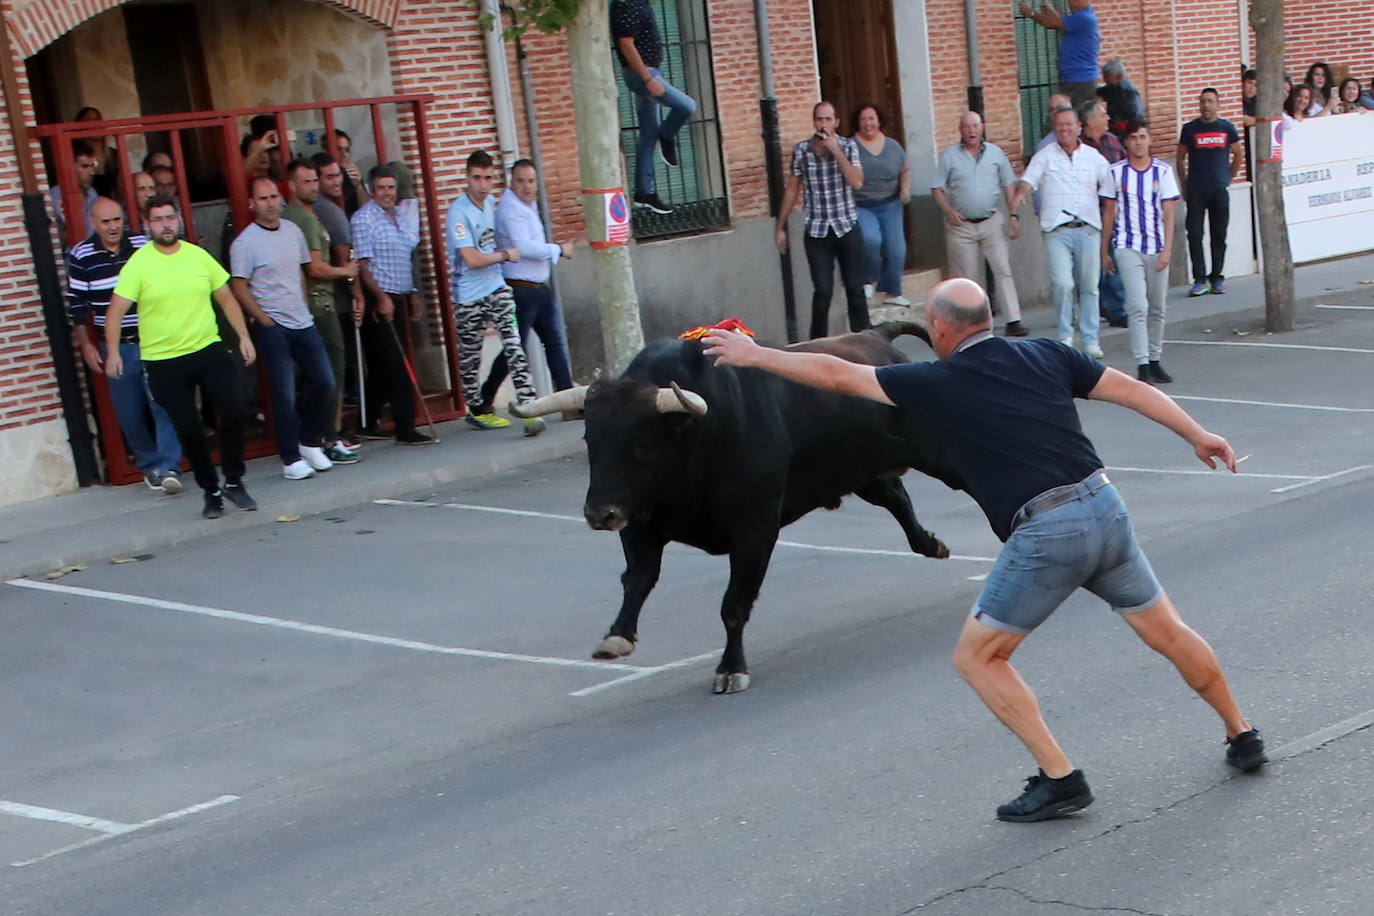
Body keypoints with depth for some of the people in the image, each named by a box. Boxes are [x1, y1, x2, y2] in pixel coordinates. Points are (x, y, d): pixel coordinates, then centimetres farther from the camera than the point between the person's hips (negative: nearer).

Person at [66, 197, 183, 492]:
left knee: (163, 403, -10)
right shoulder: (80, 256, -2)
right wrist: (86, 345, 2)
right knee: (130, 412, 4)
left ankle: (168, 467, -8)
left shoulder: (144, 246, 0)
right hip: (115, 347, 0)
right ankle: (149, 464, 20)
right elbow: (77, 304, 3)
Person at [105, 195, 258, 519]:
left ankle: (234, 482, 7)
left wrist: (244, 337, 6)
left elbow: (226, 299, 12)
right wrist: (112, 351, -19)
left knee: (235, 410, -11)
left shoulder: (199, 256, 4)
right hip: (162, 361, -2)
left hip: (209, 350, 2)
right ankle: (211, 491, 20)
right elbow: (116, 311, -8)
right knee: (189, 430, 2)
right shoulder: (138, 264, -5)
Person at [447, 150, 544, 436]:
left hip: (497, 287, 5)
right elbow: (472, 259, -21)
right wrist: (505, 255, -9)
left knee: (513, 345, -9)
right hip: (469, 295, -5)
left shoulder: (490, 202, 7)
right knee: (469, 356, 8)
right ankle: (477, 410, 24)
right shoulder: (458, 212, -17)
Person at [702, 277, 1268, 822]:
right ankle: (1243, 737, 35)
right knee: (1167, 631, 22)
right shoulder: (1045, 355, 12)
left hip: (1044, 536, -6)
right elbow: (1130, 389, 13)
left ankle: (1059, 778, 4)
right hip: (1104, 509, 6)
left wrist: (755, 355, 16)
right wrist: (1197, 434, 23)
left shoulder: (937, 383, 1)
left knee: (977, 657, 9)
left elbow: (835, 375, 6)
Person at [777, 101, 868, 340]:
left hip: (847, 228, 0)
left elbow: (857, 182, -15)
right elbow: (792, 190, 9)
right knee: (822, 291, -6)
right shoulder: (801, 150, 1)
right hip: (816, 231, 0)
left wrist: (836, 150, -16)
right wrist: (780, 227, 10)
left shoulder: (848, 146, -1)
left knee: (855, 288, 4)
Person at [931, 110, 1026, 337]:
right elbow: (936, 188, 2)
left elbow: (1008, 186, 12)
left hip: (992, 222, 1)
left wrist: (1013, 215, 4)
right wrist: (948, 211, -13)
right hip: (961, 225, -1)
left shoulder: (995, 153, 7)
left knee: (1003, 270, -6)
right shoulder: (950, 156, 1)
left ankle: (1013, 320, -5)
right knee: (963, 276, 2)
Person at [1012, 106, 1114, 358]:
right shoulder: (1044, 157, 7)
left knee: (1089, 286, 4)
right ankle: (1065, 335, 3)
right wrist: (1020, 193, -29)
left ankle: (1090, 340, 14)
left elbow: (1110, 192, 13)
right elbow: (1028, 180, -7)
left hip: (1088, 228, 2)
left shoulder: (1093, 157, 11)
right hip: (1057, 230, -2)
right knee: (1062, 284, -15)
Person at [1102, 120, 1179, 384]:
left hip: (1157, 247, 2)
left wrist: (1166, 249, -8)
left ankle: (1155, 361, 18)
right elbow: (1109, 212, 8)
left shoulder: (1163, 171, 3)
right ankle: (1142, 364, -14)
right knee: (1138, 306, -13)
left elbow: (1168, 213, 1)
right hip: (1127, 247, -2)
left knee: (1157, 309, 8)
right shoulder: (1116, 172, 2)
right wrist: (1105, 251, 8)